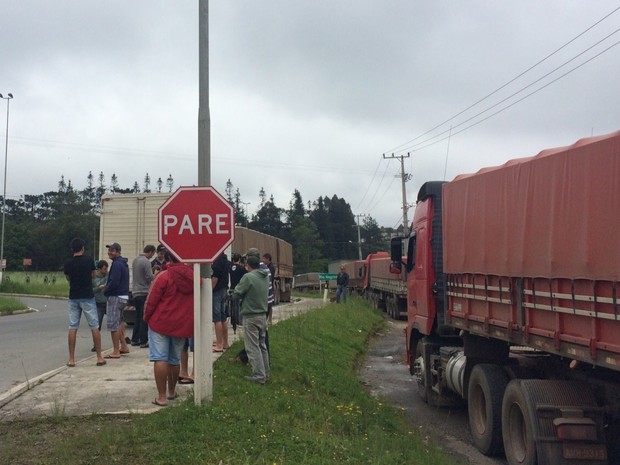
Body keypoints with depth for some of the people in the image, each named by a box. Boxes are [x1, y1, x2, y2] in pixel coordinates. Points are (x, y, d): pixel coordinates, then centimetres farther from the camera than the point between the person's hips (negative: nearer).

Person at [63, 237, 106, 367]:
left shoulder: (68, 263, -1)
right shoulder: (89, 259, -7)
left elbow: (68, 278, 13)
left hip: (73, 297, 2)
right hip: (88, 297, -2)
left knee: (72, 328, 6)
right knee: (94, 327, 4)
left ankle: (71, 359, 6)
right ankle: (99, 357, 5)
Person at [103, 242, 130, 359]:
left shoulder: (117, 264, -17)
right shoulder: (123, 263, 14)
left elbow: (114, 282, -24)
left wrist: (105, 290, -7)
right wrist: (107, 287, 14)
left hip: (115, 297, -11)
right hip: (123, 296, 11)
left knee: (113, 324, -6)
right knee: (119, 322, 21)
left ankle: (116, 352, -3)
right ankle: (124, 346, 28)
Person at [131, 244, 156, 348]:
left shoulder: (135, 260, 11)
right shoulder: (146, 262, -16)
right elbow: (149, 277, -18)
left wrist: (151, 270, 15)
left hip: (136, 292, 8)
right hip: (144, 292, -8)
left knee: (138, 317, 16)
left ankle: (134, 339, 19)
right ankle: (143, 341, -1)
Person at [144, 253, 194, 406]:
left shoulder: (163, 276, -14)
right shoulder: (193, 277, -2)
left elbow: (151, 301, -10)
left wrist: (147, 317, 5)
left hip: (161, 323, -4)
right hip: (183, 325, 4)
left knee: (160, 359, -3)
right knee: (174, 360, 17)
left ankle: (162, 396, -7)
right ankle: (171, 391, 31)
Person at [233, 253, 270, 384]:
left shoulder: (248, 277, -16)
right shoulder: (265, 277, 6)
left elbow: (237, 292, -12)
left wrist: (236, 287, 8)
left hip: (251, 317, -7)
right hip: (263, 315, 7)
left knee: (253, 348, -2)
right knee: (262, 345, 16)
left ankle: (259, 376, -1)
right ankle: (265, 373, 21)